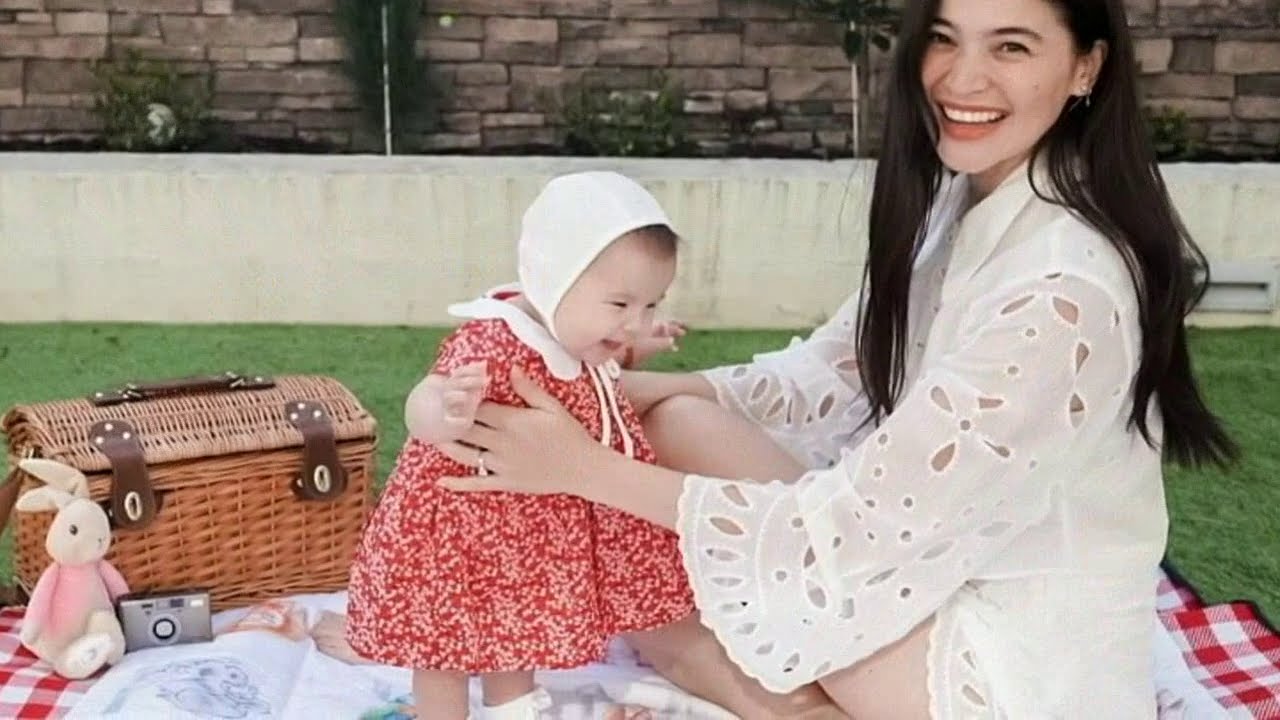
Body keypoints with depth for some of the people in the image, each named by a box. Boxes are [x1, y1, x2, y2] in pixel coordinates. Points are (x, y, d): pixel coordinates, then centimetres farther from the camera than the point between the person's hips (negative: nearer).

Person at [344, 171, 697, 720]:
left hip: (531, 529, 9)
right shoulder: (492, 344, -34)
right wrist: (448, 413, -64)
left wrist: (628, 351, 15)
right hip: (463, 531, -8)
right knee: (450, 644, 12)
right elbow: (421, 407, -43)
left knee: (514, 632, 28)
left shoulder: (569, 336, -4)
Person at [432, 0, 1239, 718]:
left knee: (682, 430, -12)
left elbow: (858, 523, -26)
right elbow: (827, 376, 2)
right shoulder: (961, 204, 0)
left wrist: (588, 468, -22)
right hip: (959, 589, 8)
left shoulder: (1062, 290, -28)